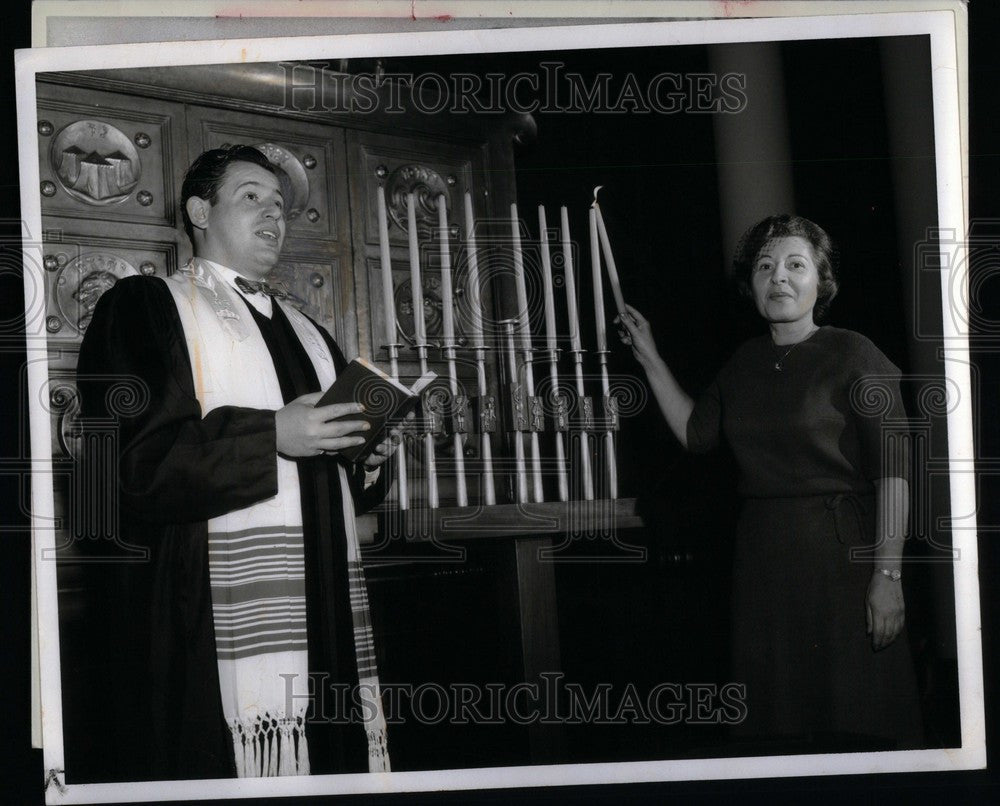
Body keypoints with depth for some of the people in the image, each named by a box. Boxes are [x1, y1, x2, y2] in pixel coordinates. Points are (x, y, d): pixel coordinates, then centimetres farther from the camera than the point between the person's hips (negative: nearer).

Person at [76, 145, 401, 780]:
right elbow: (126, 459, -10)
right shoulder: (144, 306, 4)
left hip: (331, 616, 7)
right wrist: (271, 435, -14)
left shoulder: (308, 334, 26)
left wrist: (369, 458, 8)